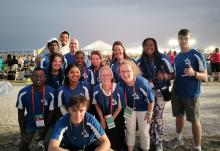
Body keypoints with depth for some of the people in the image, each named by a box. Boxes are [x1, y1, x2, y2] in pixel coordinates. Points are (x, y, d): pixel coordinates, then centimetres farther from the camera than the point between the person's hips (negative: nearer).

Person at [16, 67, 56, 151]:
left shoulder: (51, 93, -23)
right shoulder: (23, 93, -19)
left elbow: (51, 112, -13)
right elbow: (20, 113, -7)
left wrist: (44, 131, -10)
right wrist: (22, 133, -6)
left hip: (45, 123, -1)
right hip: (29, 123, 1)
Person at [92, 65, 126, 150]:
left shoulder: (119, 89, -29)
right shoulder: (97, 89, -20)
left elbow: (120, 107, -14)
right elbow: (96, 104, -2)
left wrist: (112, 118, -10)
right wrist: (102, 119, -2)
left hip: (117, 117, -2)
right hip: (103, 117, 2)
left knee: (117, 140, 9)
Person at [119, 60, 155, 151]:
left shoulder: (142, 82, -34)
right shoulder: (122, 83, -22)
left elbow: (151, 99, -20)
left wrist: (149, 113, -12)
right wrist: (126, 106, 6)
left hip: (143, 109, -3)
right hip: (130, 108, 3)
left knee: (144, 131, 9)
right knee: (130, 130, 14)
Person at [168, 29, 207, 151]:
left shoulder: (197, 55, -12)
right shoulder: (177, 57, 7)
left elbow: (204, 76, -12)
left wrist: (194, 73, -32)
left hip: (191, 95, -5)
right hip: (176, 93, 6)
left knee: (194, 120, 5)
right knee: (179, 116, 19)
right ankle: (178, 139, 38)